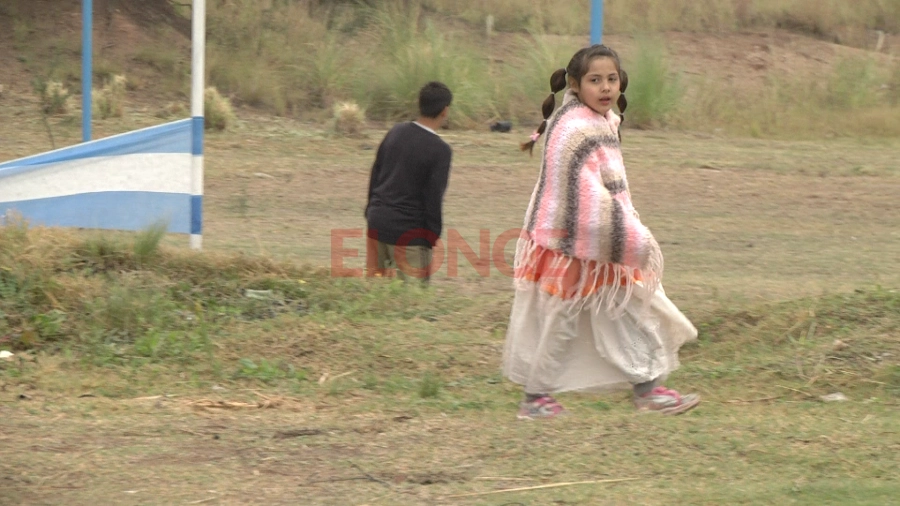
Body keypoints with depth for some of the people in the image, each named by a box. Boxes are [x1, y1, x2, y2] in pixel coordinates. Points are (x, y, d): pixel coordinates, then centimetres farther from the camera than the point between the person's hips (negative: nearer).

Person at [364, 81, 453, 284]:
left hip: (377, 222, 6)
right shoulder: (440, 151, -13)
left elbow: (375, 175, 13)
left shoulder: (396, 132, 6)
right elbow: (433, 198, -14)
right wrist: (432, 236, -5)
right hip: (408, 230, -6)